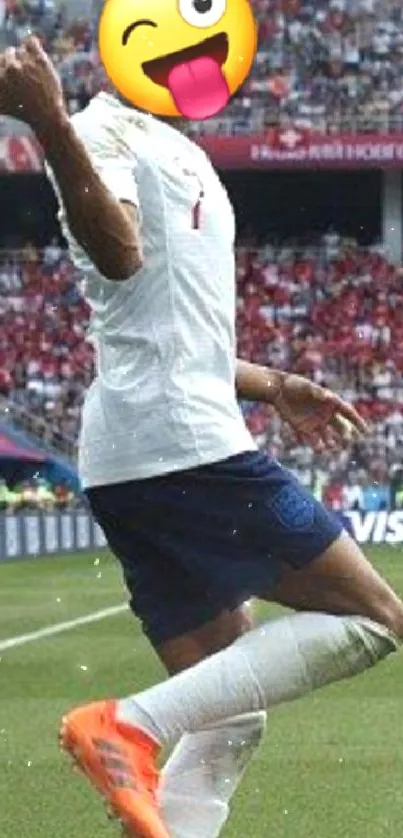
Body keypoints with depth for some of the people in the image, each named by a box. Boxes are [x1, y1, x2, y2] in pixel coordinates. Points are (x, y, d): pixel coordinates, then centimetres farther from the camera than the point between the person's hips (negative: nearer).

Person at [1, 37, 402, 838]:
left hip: (134, 470, 10)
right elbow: (118, 254, -28)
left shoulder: (173, 153, 24)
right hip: (184, 448, -10)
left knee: (228, 718, 9)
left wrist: (272, 387, 41)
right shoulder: (107, 129, -6)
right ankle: (130, 725, -18)